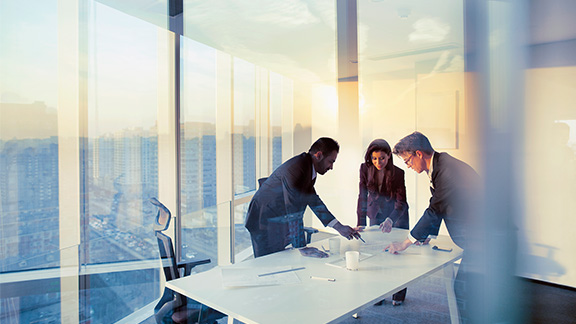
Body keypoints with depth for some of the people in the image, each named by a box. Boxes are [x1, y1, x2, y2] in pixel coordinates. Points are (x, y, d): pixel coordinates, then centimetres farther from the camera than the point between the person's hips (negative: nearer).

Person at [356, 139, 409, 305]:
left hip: (397, 215, -2)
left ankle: (399, 295, 21)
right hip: (376, 213, 2)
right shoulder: (365, 169, -14)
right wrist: (361, 223, -16)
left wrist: (390, 220, -44)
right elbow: (363, 196, -9)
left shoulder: (397, 173, -22)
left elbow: (401, 202, -25)